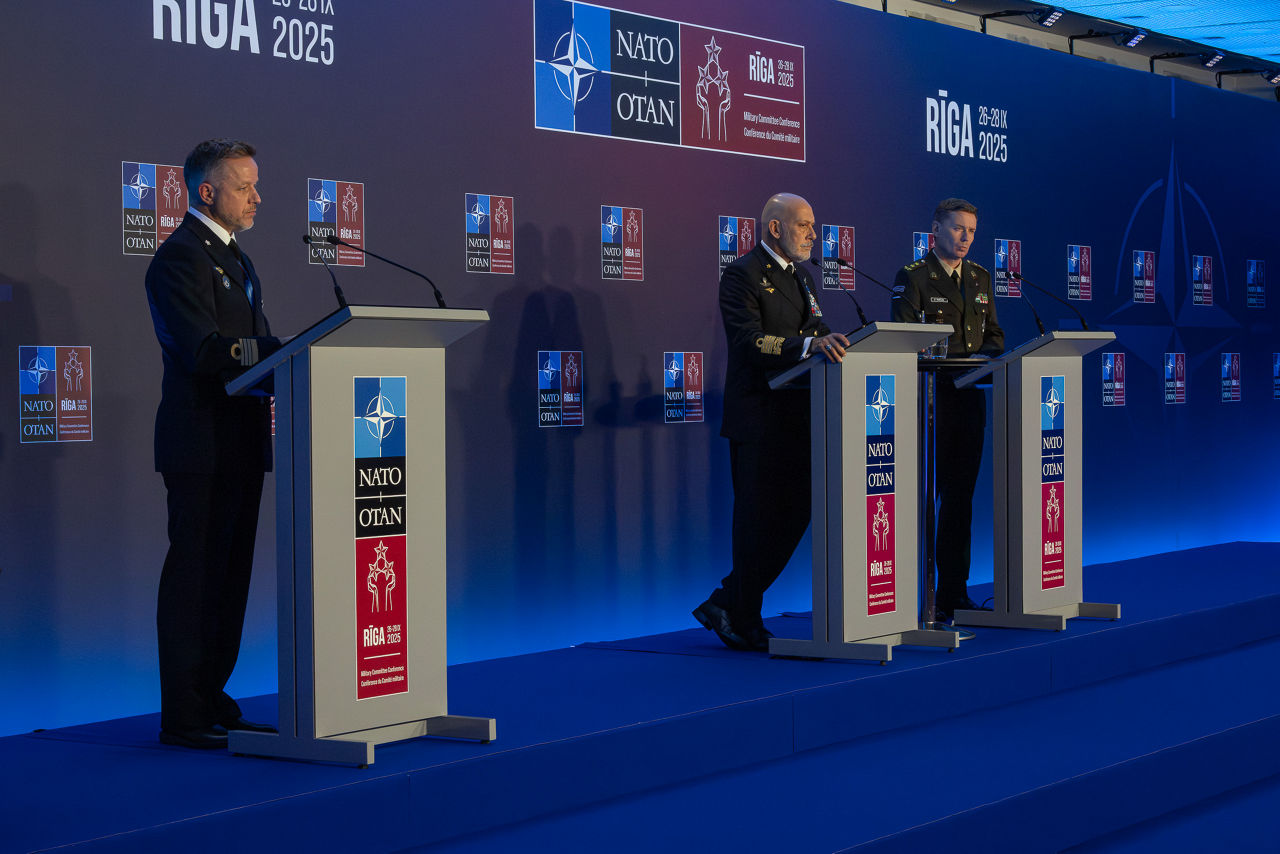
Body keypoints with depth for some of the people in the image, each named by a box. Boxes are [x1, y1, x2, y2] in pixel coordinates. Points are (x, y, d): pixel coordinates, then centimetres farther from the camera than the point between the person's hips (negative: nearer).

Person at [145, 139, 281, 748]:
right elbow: (205, 350, -22)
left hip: (240, 444, 10)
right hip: (202, 444, -10)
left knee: (227, 577, 12)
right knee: (193, 577, -6)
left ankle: (211, 702, 20)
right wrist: (297, 349, -26)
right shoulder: (179, 257, -11)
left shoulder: (235, 260, 20)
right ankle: (182, 717, -2)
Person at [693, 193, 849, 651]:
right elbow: (750, 343, -21)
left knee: (794, 514, 9)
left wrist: (838, 345, -3)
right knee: (758, 523, -3)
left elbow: (817, 336, 18)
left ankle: (726, 605, 20)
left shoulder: (802, 277, 19)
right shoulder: (743, 274, -9)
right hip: (759, 419, -8)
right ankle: (744, 626, 9)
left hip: (796, 419, 8)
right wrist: (810, 344, -34)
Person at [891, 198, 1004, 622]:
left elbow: (994, 334, 17)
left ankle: (954, 591, 15)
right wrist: (956, 358, -21)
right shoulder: (912, 277, -4)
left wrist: (985, 356, -5)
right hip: (929, 397, -6)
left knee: (961, 495, 9)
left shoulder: (980, 278, 16)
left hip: (969, 397, 6)